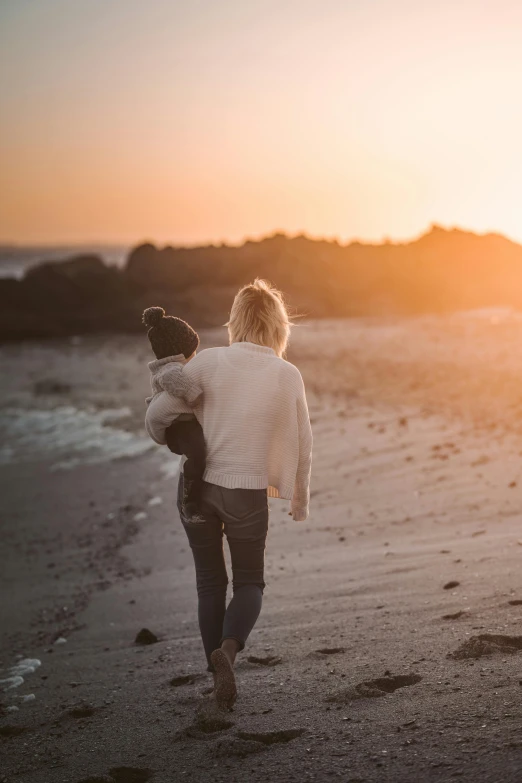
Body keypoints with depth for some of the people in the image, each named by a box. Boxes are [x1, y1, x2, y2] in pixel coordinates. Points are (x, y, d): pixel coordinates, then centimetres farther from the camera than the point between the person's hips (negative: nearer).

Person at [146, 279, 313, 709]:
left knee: (210, 581, 17)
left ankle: (221, 678, 19)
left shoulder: (209, 361, -8)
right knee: (250, 583, 16)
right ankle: (229, 647, -13)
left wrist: (173, 441, 15)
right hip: (249, 492, -1)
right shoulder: (289, 376, -5)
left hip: (197, 486, 1)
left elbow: (158, 414, -9)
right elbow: (302, 444, 3)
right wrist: (300, 500, 18)